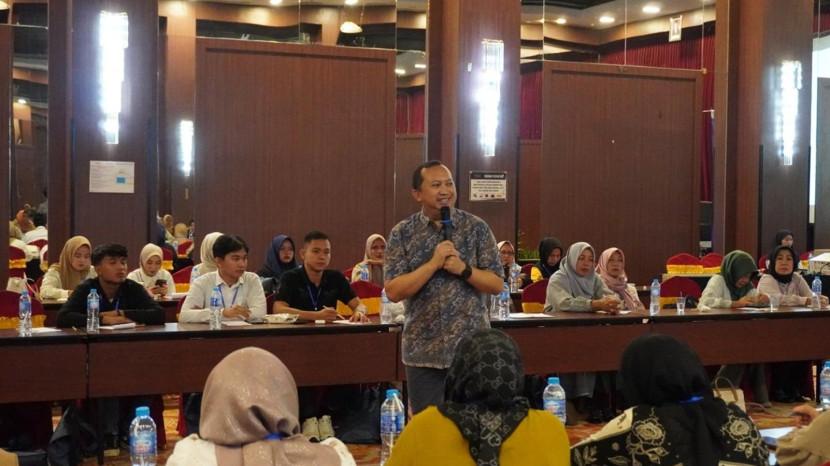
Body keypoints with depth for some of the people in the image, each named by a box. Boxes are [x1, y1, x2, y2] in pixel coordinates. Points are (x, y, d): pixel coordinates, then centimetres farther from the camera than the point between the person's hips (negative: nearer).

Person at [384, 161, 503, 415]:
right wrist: (433, 263, -18)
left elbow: (497, 285, 0)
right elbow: (393, 291, -9)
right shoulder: (402, 233, -1)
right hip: (423, 352, 0)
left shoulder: (476, 228, 0)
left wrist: (464, 269, -16)